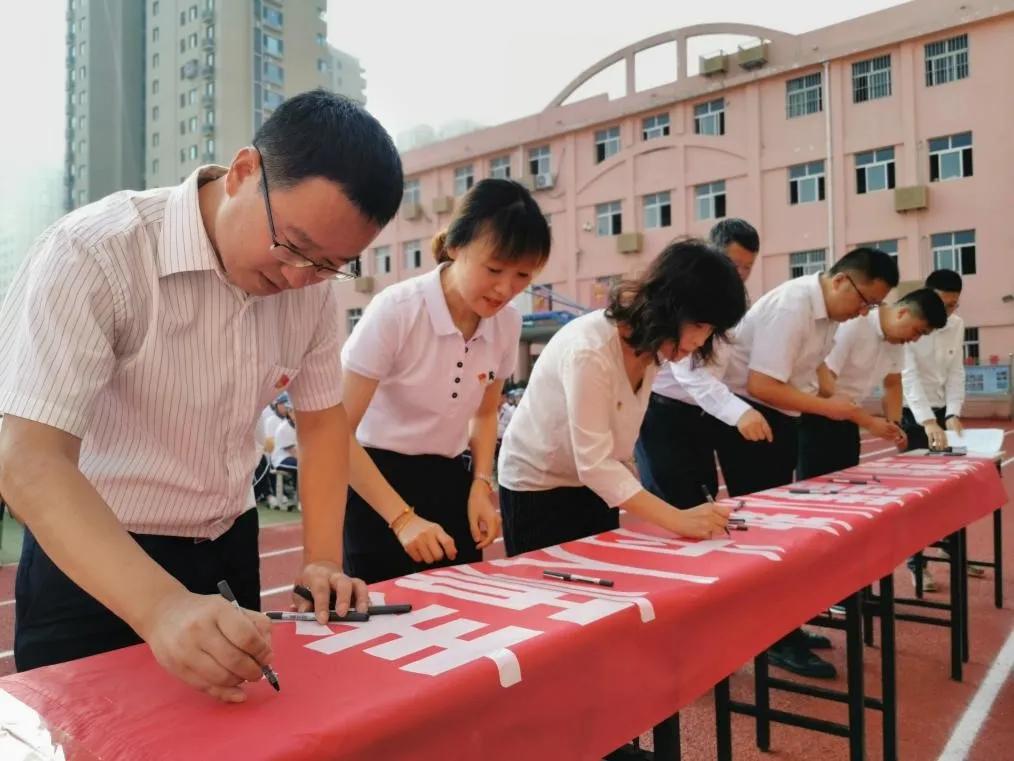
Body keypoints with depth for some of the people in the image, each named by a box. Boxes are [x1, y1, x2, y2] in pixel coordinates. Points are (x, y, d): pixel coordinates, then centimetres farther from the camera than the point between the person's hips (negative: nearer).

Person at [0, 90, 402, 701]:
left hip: (229, 555, 6)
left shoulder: (313, 285, -8)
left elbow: (324, 418, 3)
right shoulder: (93, 255, -25)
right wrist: (164, 607, -44)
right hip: (93, 568, -5)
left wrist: (323, 559, -8)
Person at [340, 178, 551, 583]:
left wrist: (481, 485, -2)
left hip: (450, 483, 5)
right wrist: (402, 517, -24)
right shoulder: (396, 310, -22)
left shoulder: (507, 323, -5)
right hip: (379, 485, -5)